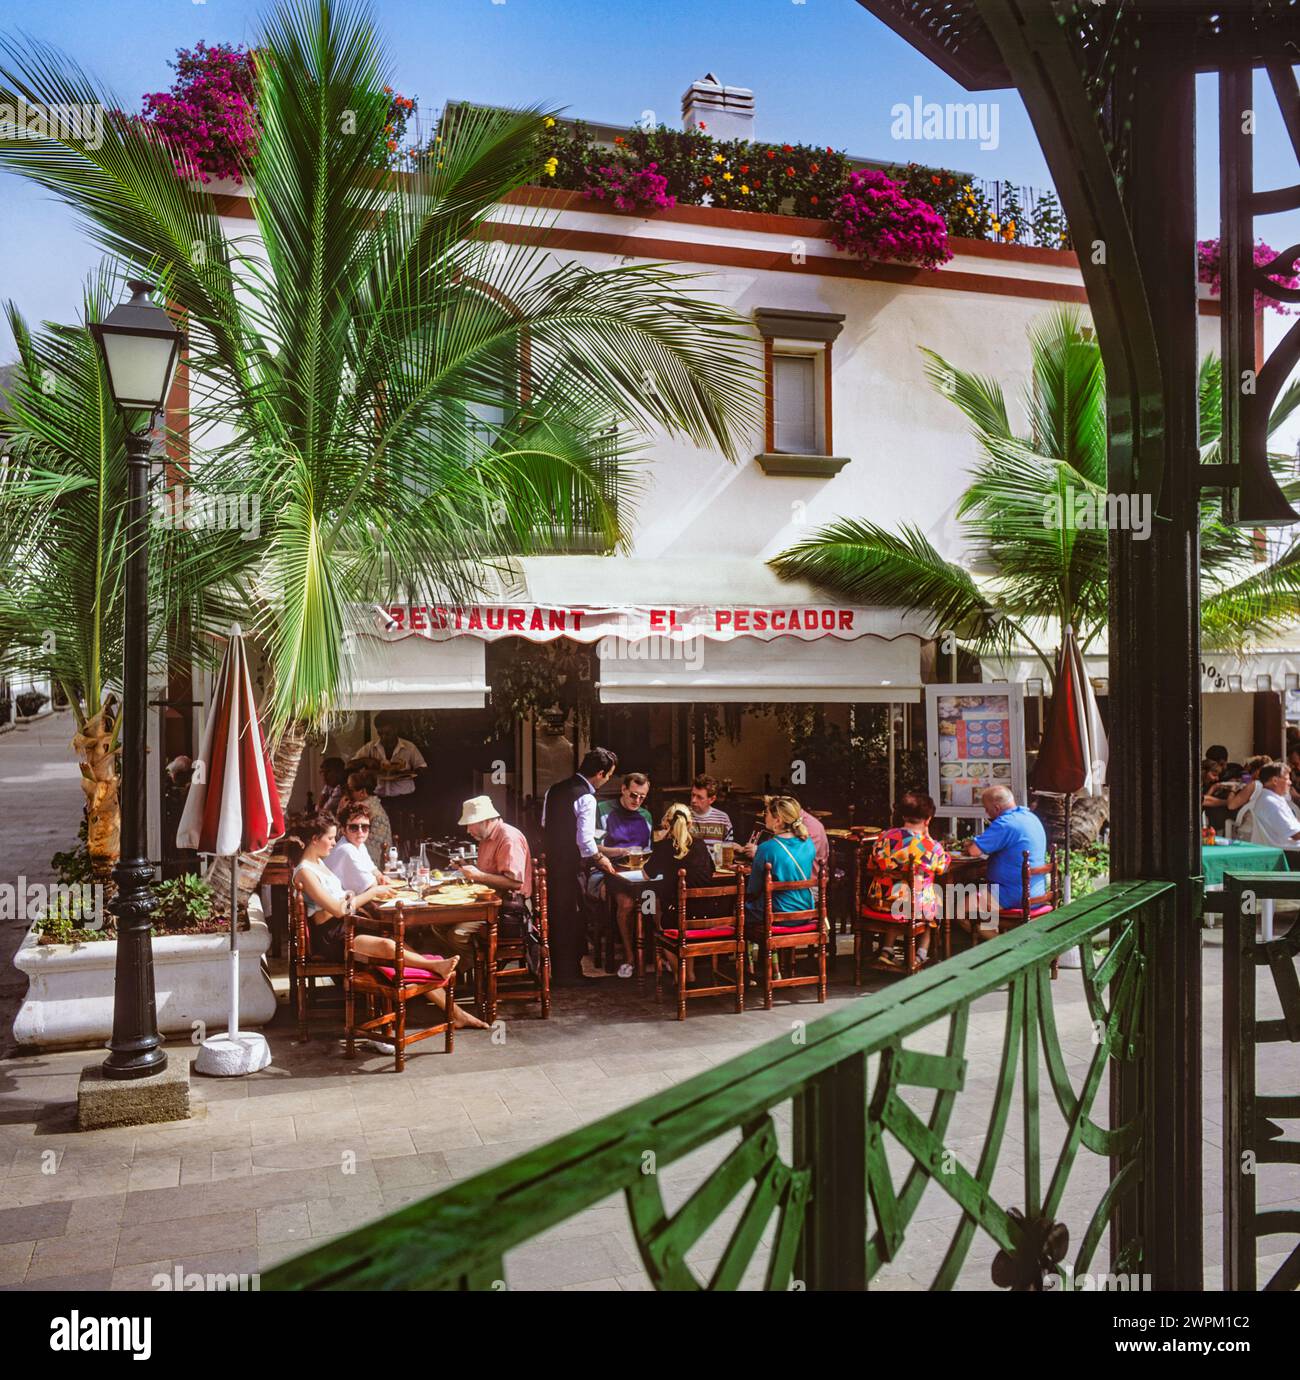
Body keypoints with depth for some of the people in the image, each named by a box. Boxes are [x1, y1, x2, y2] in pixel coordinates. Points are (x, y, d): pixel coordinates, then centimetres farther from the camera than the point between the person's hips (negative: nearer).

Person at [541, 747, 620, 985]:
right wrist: (600, 859, -6)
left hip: (552, 860, 8)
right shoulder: (586, 798, -18)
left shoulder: (554, 789, 7)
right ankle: (568, 973, 13)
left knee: (556, 915, 17)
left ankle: (557, 967, 29)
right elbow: (585, 840, -22)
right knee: (572, 918, 4)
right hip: (572, 866, -8)